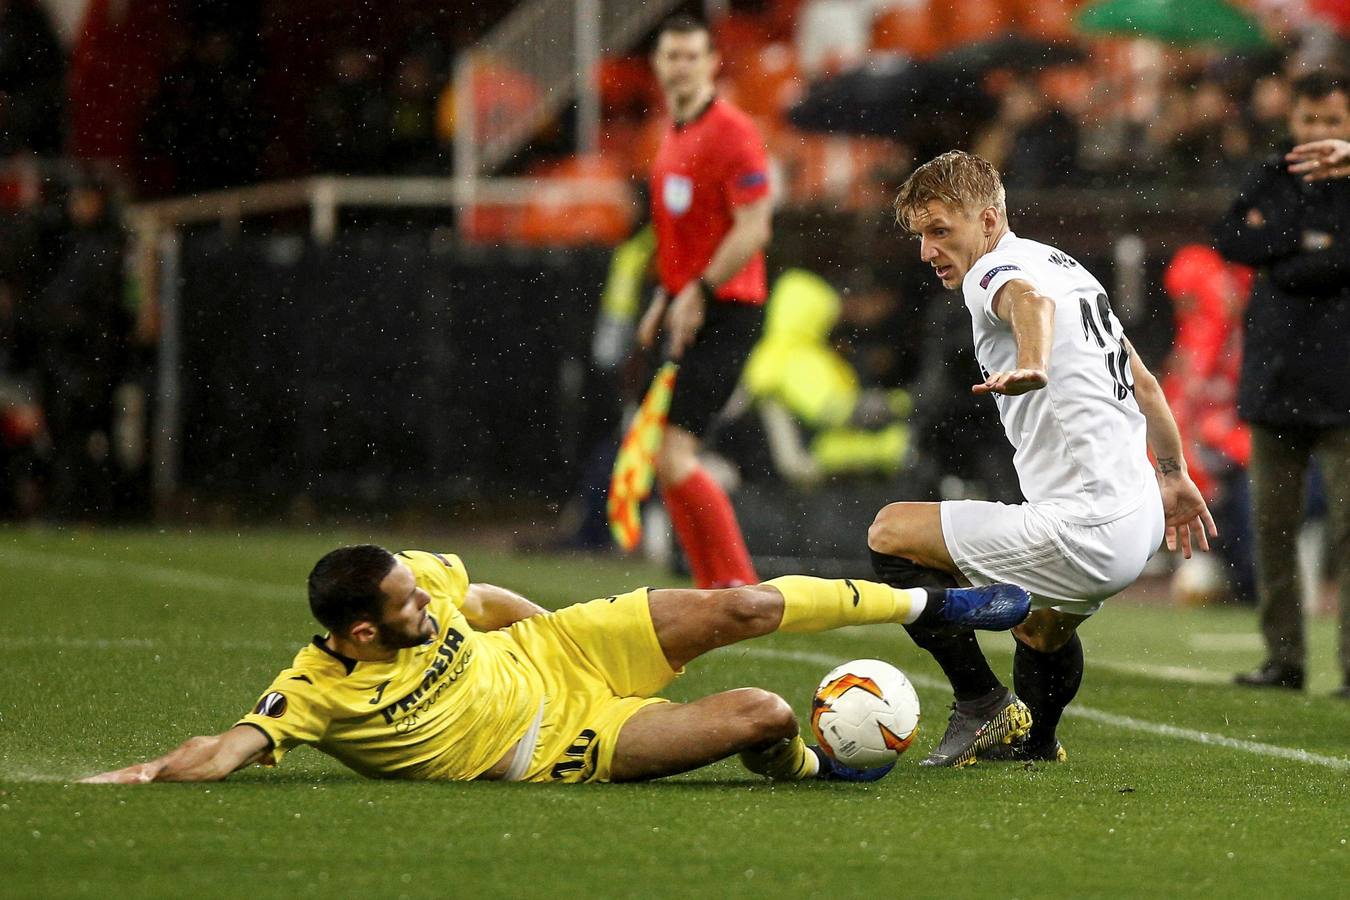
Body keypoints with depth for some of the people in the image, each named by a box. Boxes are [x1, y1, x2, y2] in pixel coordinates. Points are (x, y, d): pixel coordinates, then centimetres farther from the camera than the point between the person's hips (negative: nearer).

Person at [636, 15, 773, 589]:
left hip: (725, 312, -9)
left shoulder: (731, 132, -12)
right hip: (687, 311, 9)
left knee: (675, 457, -15)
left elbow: (752, 231, -18)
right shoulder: (673, 137, 16)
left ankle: (741, 588, -7)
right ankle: (715, 592, 13)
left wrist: (698, 293, -20)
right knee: (667, 464, 7)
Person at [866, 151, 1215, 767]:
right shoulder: (1064, 265, 19)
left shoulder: (995, 270, -9)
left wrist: (1032, 365, -57)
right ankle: (1033, 742, 58)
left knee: (891, 534, -3)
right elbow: (1143, 382, 28)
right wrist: (1174, 477, 38)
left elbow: (1031, 299, -36)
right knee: (1040, 626, 37)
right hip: (1142, 519, 10)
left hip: (1083, 532, -10)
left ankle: (984, 705, 1)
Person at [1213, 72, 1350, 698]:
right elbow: (1228, 237, -1)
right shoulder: (1272, 179, 13)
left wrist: (1278, 261, -8)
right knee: (1271, 523, 7)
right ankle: (1283, 657, 14)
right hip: (1275, 375, 5)